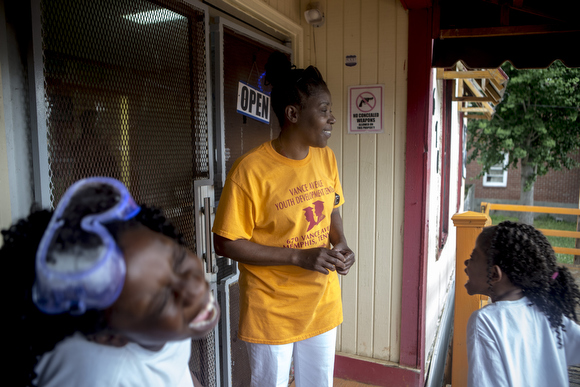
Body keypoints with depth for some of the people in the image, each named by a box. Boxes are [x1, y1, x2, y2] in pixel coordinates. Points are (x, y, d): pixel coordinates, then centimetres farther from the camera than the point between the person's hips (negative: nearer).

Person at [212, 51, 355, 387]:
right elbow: (226, 243, -18)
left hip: (323, 304, 6)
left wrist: (341, 244, -8)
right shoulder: (251, 170, -22)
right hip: (273, 312, -5)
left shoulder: (326, 158, -1)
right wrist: (299, 257, -23)